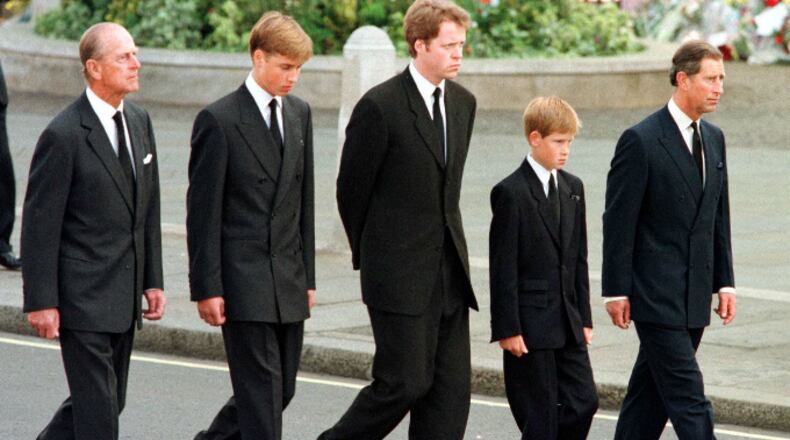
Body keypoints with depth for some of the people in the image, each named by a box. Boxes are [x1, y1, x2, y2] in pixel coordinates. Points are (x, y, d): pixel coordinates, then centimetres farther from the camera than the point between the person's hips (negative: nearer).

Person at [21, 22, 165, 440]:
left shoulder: (139, 121, 8)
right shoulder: (64, 135, -15)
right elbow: (40, 224, -13)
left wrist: (153, 280, 11)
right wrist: (41, 302, -14)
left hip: (124, 296, 8)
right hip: (82, 296, -8)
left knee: (109, 400, 15)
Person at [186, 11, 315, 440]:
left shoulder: (299, 114, 12)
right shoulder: (218, 120, -9)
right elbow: (203, 212, -9)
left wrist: (307, 275, 14)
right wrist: (207, 288, -12)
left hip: (288, 283, 7)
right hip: (242, 283, -7)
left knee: (282, 388, 11)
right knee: (261, 389, -7)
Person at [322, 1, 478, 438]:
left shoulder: (462, 102, 10)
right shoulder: (380, 107, -12)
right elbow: (351, 189, -3)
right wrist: (370, 255, 6)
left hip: (449, 269, 7)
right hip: (400, 272, -7)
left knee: (451, 388, 3)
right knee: (405, 382, -8)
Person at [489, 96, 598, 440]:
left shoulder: (572, 188, 11)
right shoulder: (511, 192, -10)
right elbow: (503, 266, -12)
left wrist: (584, 318, 12)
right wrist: (507, 328, -15)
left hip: (567, 322, 7)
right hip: (530, 325, -7)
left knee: (584, 402, 2)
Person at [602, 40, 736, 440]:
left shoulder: (713, 139, 12)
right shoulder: (641, 140, -11)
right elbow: (618, 222, -10)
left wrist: (724, 282, 12)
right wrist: (616, 291, -12)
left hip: (695, 295, 7)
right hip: (656, 294, -7)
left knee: (652, 392, 12)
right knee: (689, 398, -10)